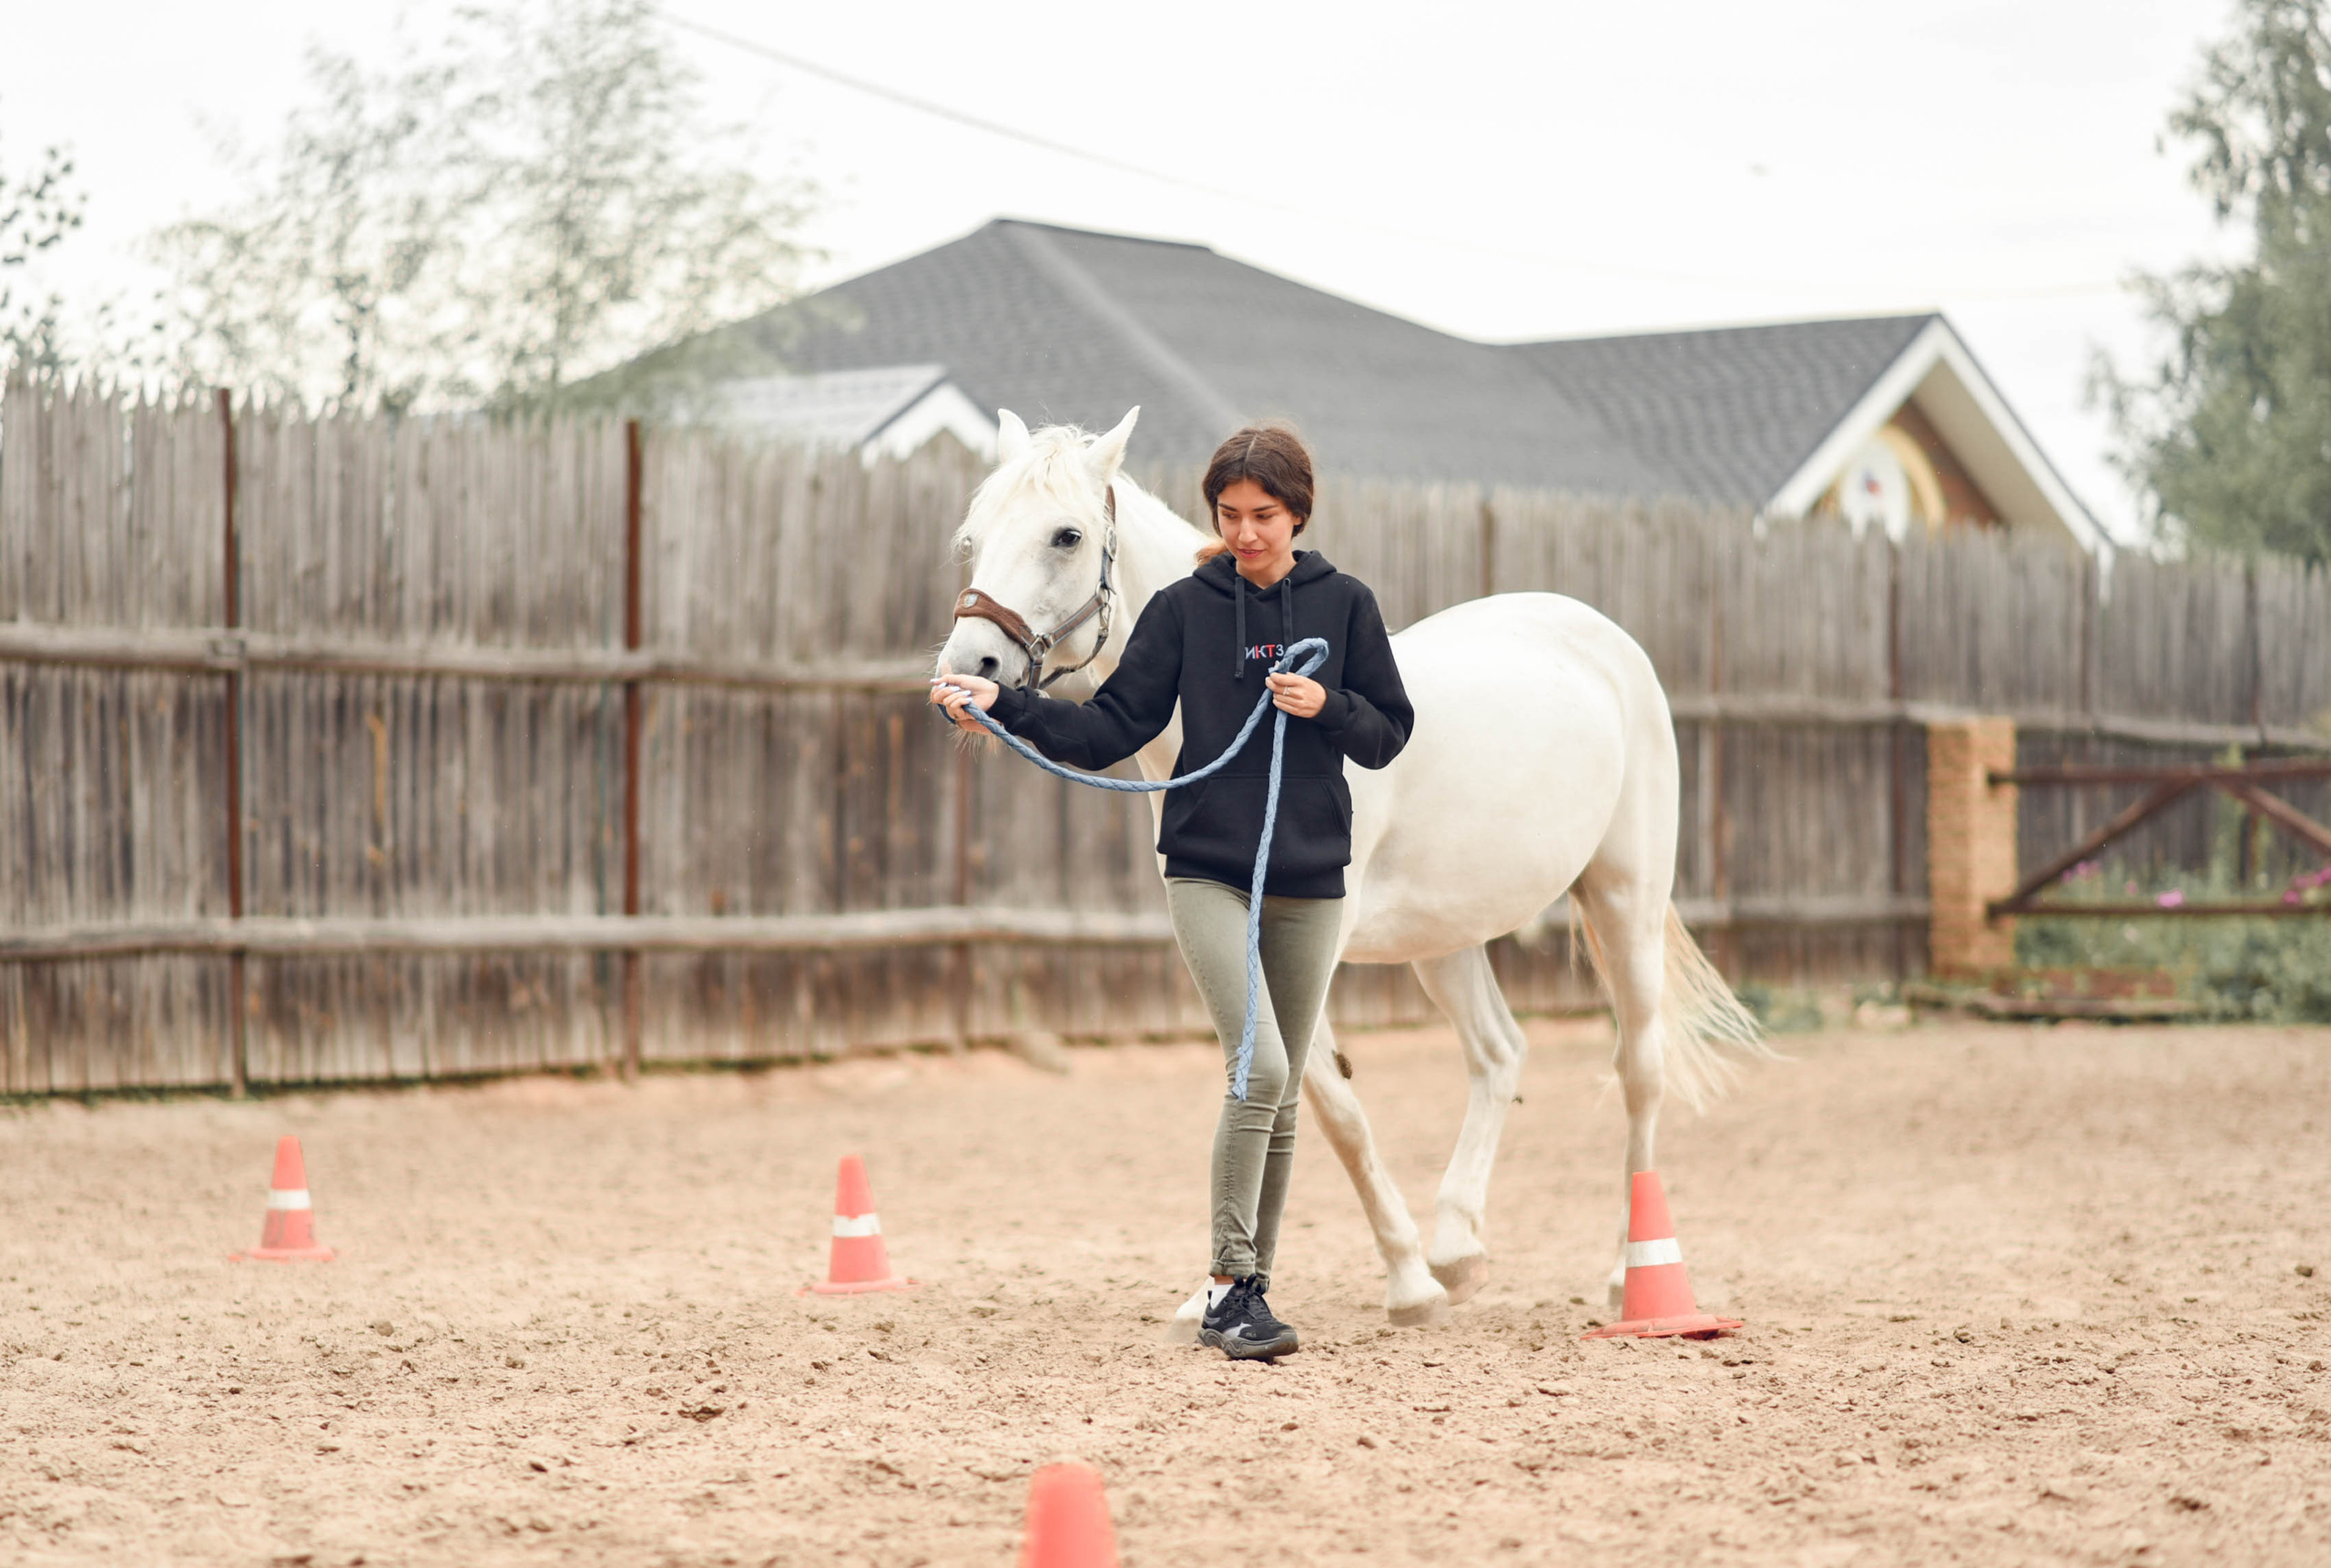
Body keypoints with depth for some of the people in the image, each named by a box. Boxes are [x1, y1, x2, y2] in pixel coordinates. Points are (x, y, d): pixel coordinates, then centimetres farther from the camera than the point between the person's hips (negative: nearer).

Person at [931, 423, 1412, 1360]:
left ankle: (1250, 1291, 19)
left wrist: (1329, 707, -12)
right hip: (1207, 869, -2)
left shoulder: (1343, 605, 4)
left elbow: (1389, 736, 8)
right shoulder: (1185, 608, 1)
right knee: (1259, 1070, -19)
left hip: (1309, 879, 2)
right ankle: (1230, 1285, -12)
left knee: (1280, 1097, 8)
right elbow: (1113, 728, -1)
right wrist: (1004, 707, -13)